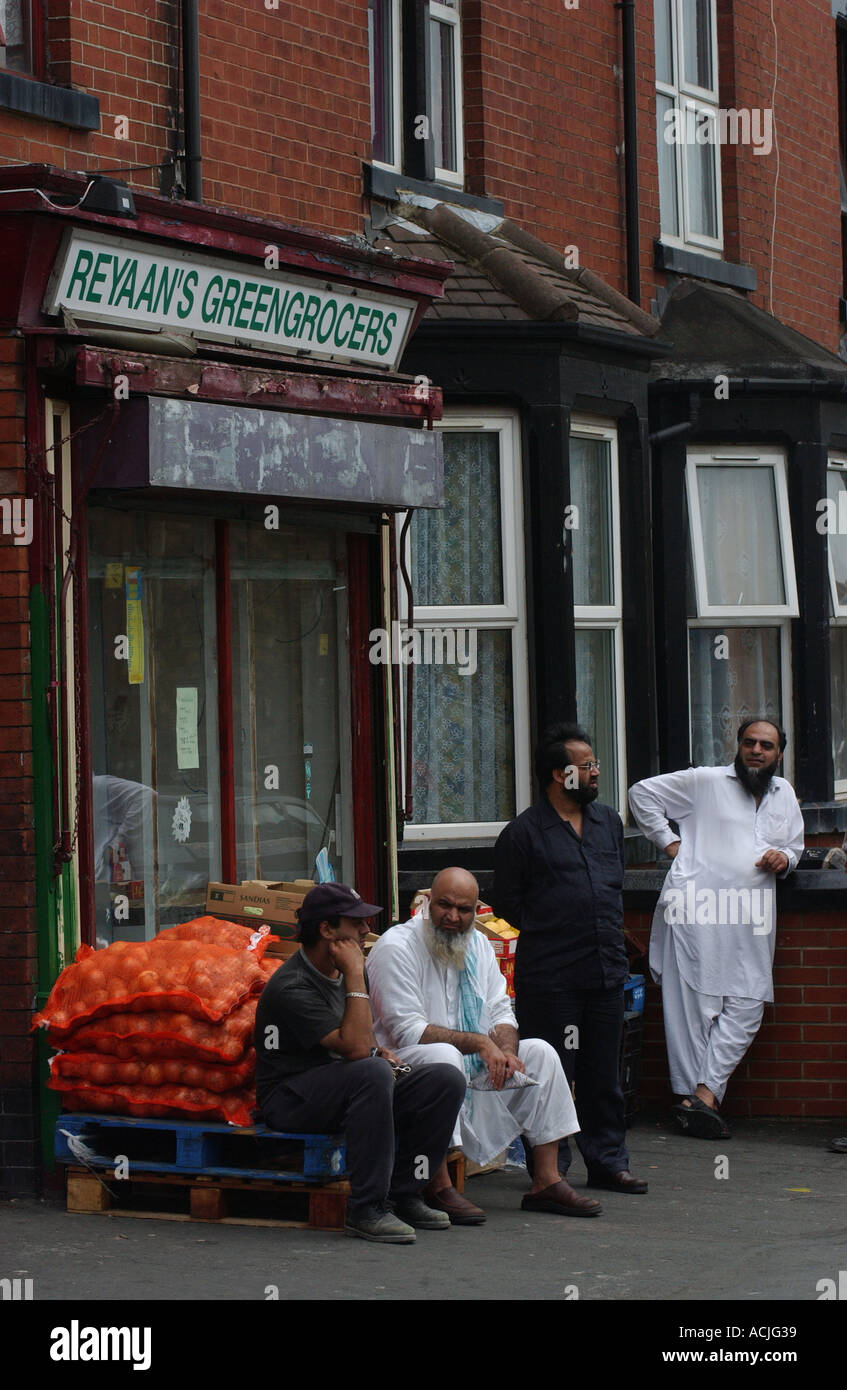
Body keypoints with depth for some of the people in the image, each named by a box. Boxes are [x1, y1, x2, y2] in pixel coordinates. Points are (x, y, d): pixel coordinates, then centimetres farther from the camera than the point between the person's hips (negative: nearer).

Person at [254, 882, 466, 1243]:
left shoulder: (340, 971, 8)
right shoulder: (292, 987, -21)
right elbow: (354, 1048, -30)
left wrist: (379, 1050, 5)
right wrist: (356, 977, -25)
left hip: (348, 1091, 8)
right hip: (291, 1101, -8)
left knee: (446, 1081, -9)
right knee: (372, 1072, -38)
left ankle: (402, 1196, -3)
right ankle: (365, 1210, -32)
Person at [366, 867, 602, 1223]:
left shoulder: (477, 944, 10)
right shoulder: (396, 948, -15)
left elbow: (500, 1013, 9)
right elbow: (408, 1031, -22)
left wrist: (505, 1052, -14)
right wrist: (479, 1043, -25)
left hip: (470, 1069, 8)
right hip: (403, 1064, -8)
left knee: (540, 1052, 0)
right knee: (443, 1055, -38)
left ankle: (546, 1181, 0)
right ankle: (439, 1188, -33)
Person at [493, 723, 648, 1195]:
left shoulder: (609, 823, 15)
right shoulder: (524, 833, -5)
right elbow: (508, 906, -2)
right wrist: (544, 941, -2)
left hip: (607, 971, 6)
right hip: (550, 976, -6)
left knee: (604, 1072, 10)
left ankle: (608, 1160, 18)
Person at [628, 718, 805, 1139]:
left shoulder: (784, 794, 21)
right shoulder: (705, 782, 6)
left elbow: (795, 846, 32)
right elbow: (642, 792, 9)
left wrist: (785, 859, 7)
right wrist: (669, 841, 2)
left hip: (751, 917, 5)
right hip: (697, 909, -5)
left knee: (746, 1007, -4)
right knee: (693, 1005, -6)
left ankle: (706, 1092, -5)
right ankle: (689, 1095, -5)